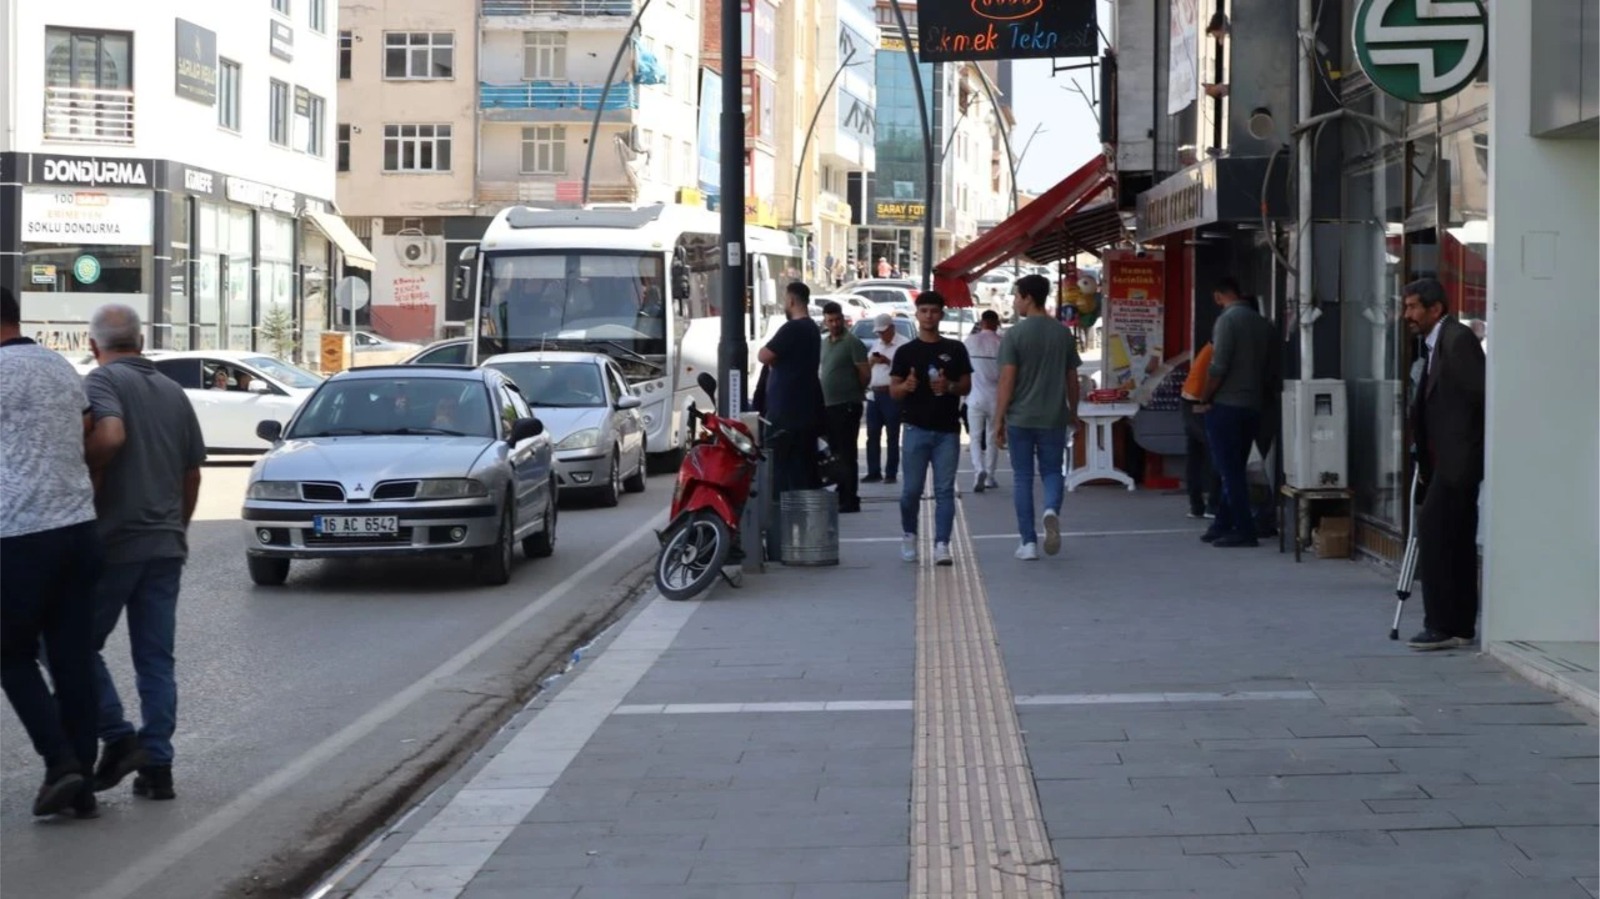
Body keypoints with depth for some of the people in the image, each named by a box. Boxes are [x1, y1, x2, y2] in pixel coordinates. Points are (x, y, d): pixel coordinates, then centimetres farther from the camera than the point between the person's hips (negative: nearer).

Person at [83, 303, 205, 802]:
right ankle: (157, 767, 6)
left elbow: (109, 436, -28)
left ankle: (118, 738, -3)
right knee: (156, 659, 8)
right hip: (166, 544, 6)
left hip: (112, 540, -6)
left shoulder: (101, 380, -8)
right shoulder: (174, 392, 13)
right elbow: (192, 474, 17)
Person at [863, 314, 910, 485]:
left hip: (892, 394, -7)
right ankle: (873, 472, 11)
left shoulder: (904, 344, -5)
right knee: (873, 435, 6)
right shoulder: (876, 345, 20)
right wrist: (871, 361, 3)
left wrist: (888, 361, -20)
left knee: (892, 436, -2)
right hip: (874, 394, 7)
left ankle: (891, 473, 2)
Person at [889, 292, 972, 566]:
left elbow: (967, 386, 8)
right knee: (912, 488, 1)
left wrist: (950, 386, -13)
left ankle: (942, 545, -5)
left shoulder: (955, 349, 8)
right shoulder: (905, 352, 6)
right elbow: (893, 390, 5)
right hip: (916, 428, 0)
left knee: (945, 489, -4)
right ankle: (908, 535, 23)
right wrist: (906, 386, -18)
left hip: (948, 430, 0)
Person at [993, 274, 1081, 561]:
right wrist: (1073, 413, 21)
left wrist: (998, 421, -5)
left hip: (1020, 418, -2)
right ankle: (1051, 510, -17)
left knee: (1022, 477, 7)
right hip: (1054, 418, 2)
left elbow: (1007, 381, -11)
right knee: (1052, 472, 14)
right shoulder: (1064, 334, 3)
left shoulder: (1015, 334, -9)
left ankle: (1028, 542, 6)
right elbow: (1072, 380, 8)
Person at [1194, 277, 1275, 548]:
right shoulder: (1263, 323, 9)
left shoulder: (1228, 319, -12)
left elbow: (1218, 368, -18)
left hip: (1226, 406, -7)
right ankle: (1223, 525, 18)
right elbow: (1268, 370, 11)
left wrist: (1204, 400, -6)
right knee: (1235, 469, 14)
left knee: (1229, 471, -3)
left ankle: (1244, 530, -5)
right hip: (1253, 407, 7)